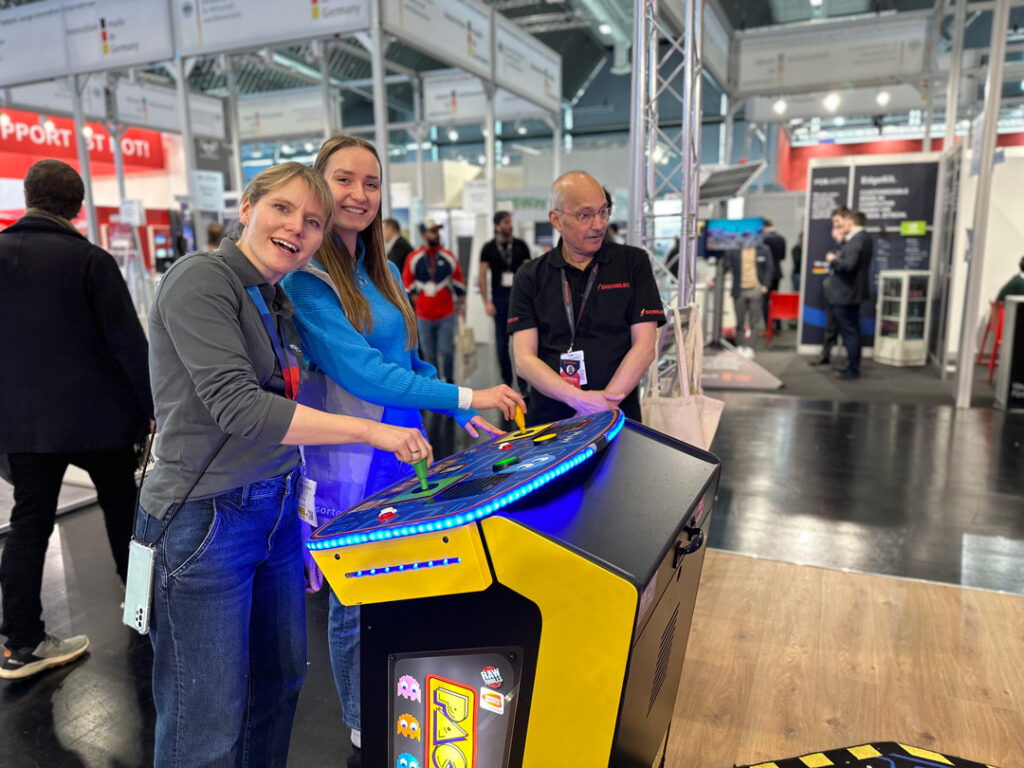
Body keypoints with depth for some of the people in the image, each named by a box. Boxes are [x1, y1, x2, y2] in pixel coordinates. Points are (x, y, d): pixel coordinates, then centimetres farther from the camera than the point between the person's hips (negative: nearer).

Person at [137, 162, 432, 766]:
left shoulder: (280, 306, 11)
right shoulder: (202, 279, -13)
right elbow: (237, 407, -24)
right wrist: (371, 432, -23)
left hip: (276, 512, 8)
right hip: (204, 521, -8)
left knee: (281, 678, 20)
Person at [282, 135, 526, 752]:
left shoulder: (383, 272, 8)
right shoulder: (305, 275, -16)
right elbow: (356, 370, -23)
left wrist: (462, 417, 8)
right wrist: (464, 396, -23)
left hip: (403, 447, 7)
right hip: (348, 462, -7)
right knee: (356, 602, 11)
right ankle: (363, 726, 35)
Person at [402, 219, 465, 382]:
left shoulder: (448, 257, 4)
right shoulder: (413, 258, 0)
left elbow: (458, 279, 11)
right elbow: (407, 282, 9)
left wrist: (460, 303, 11)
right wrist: (415, 298, 3)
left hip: (447, 314, 0)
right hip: (424, 316, 0)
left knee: (446, 350, -5)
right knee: (429, 354, 6)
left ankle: (449, 380, 16)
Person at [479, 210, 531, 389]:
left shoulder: (521, 245, 4)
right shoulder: (489, 248, 3)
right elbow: (482, 276, 2)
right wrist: (487, 302, -4)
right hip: (499, 299, 0)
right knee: (502, 343, 5)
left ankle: (523, 384, 4)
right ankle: (506, 382, 18)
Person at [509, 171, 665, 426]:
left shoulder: (633, 263, 7)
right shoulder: (530, 277, 7)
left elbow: (644, 347, 1)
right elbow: (524, 360, -1)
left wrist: (604, 405, -11)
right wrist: (579, 399, -16)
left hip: (617, 419, 0)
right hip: (548, 421, 1)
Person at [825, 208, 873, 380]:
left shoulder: (856, 240, -22)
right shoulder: (864, 237, 11)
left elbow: (848, 264, -31)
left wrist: (833, 260, -15)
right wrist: (842, 242, 8)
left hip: (846, 293, -11)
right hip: (853, 291, 11)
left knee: (849, 332, -3)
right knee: (852, 331, 16)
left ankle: (853, 369, 4)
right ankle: (854, 366, 25)